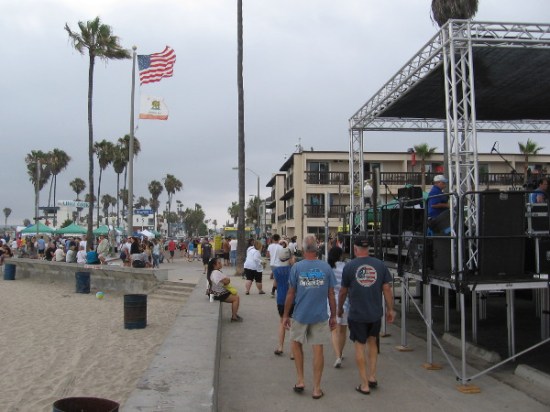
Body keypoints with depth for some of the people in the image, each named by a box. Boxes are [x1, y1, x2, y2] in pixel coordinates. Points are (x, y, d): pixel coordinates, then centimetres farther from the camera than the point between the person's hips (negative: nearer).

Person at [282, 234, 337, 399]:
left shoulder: (297, 267, -7)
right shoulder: (326, 267, -3)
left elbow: (290, 294, -4)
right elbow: (331, 294, 0)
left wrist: (285, 315, 6)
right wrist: (333, 316, 11)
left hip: (300, 315, -1)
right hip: (320, 316, 1)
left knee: (296, 344, 20)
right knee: (318, 350, 7)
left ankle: (300, 381, 21)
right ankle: (316, 388, 14)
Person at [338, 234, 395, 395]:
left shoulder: (349, 266, -7)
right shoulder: (380, 265, -2)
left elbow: (343, 291, 1)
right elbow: (387, 289, -1)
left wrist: (339, 308, 17)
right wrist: (390, 310, 10)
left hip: (357, 314, -3)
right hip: (376, 313, 3)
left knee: (360, 347, 7)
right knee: (372, 342, 23)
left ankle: (364, 385, 10)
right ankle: (372, 376, 22)